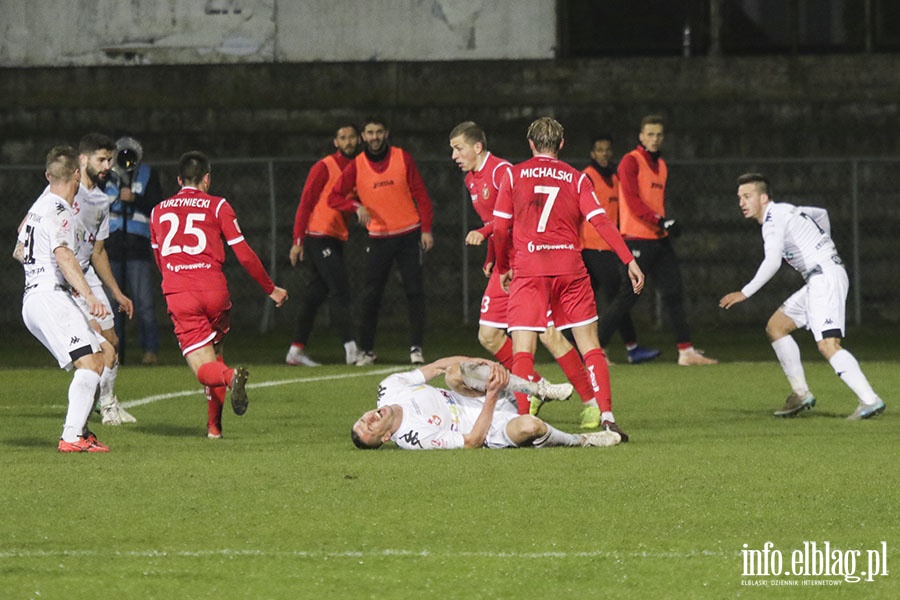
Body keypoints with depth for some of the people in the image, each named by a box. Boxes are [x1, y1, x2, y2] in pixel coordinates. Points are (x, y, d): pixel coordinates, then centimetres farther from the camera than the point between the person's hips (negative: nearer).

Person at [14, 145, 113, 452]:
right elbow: (64, 255, -28)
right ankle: (71, 437, -29)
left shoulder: (40, 205, 17)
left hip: (33, 296, 10)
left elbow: (19, 251, 30)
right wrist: (88, 296, -38)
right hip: (50, 297, -10)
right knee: (89, 362, -19)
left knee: (99, 355, 14)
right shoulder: (59, 212, -13)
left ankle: (79, 430, 10)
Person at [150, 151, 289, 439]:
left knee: (204, 369, -4)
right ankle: (214, 425, 18)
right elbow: (244, 254, 5)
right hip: (215, 291, 0)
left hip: (178, 295, 0)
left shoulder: (158, 211, 19)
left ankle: (231, 376, -38)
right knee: (215, 354, 22)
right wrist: (271, 289, 16)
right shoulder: (217, 206, 9)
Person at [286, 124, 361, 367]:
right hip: (319, 236, -7)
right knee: (339, 290, -13)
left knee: (315, 293, 8)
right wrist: (298, 240, -12)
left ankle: (296, 350, 12)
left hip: (336, 240, 7)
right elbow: (305, 203, -8)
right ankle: (351, 348, -18)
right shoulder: (324, 167, -7)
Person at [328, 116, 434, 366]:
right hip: (379, 239, 0)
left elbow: (420, 193, 2)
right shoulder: (356, 166, 0)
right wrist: (357, 206, -16)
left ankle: (416, 348, -2)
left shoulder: (402, 158, -1)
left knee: (414, 291, -4)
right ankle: (366, 350, 8)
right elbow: (334, 197, 2)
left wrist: (426, 228, -3)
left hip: (409, 234, 0)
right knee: (370, 295, -1)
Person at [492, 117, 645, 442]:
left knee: (523, 350, -3)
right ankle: (606, 415, -1)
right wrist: (630, 261, -3)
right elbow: (601, 221, -2)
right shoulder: (576, 178, 9)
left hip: (528, 270, -1)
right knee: (590, 346, 8)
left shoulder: (514, 175, 7)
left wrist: (503, 268, 19)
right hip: (570, 267, 1)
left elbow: (500, 229, 6)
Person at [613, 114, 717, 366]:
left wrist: (668, 226, 16)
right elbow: (632, 200, -17)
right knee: (628, 296, -7)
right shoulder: (631, 161, -7)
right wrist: (660, 221, -25)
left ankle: (686, 352, 3)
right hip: (637, 239, -8)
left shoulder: (661, 165, 18)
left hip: (659, 239, 8)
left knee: (674, 293, 2)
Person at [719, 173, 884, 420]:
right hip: (818, 281, 11)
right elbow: (821, 214, 35)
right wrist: (822, 247, 41)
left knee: (828, 344, -22)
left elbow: (772, 262, -24)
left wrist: (745, 293, -19)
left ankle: (870, 400, -30)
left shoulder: (774, 219, -11)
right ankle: (801, 394, 16)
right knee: (775, 326, 15)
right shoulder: (785, 210, 18)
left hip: (825, 277, -11)